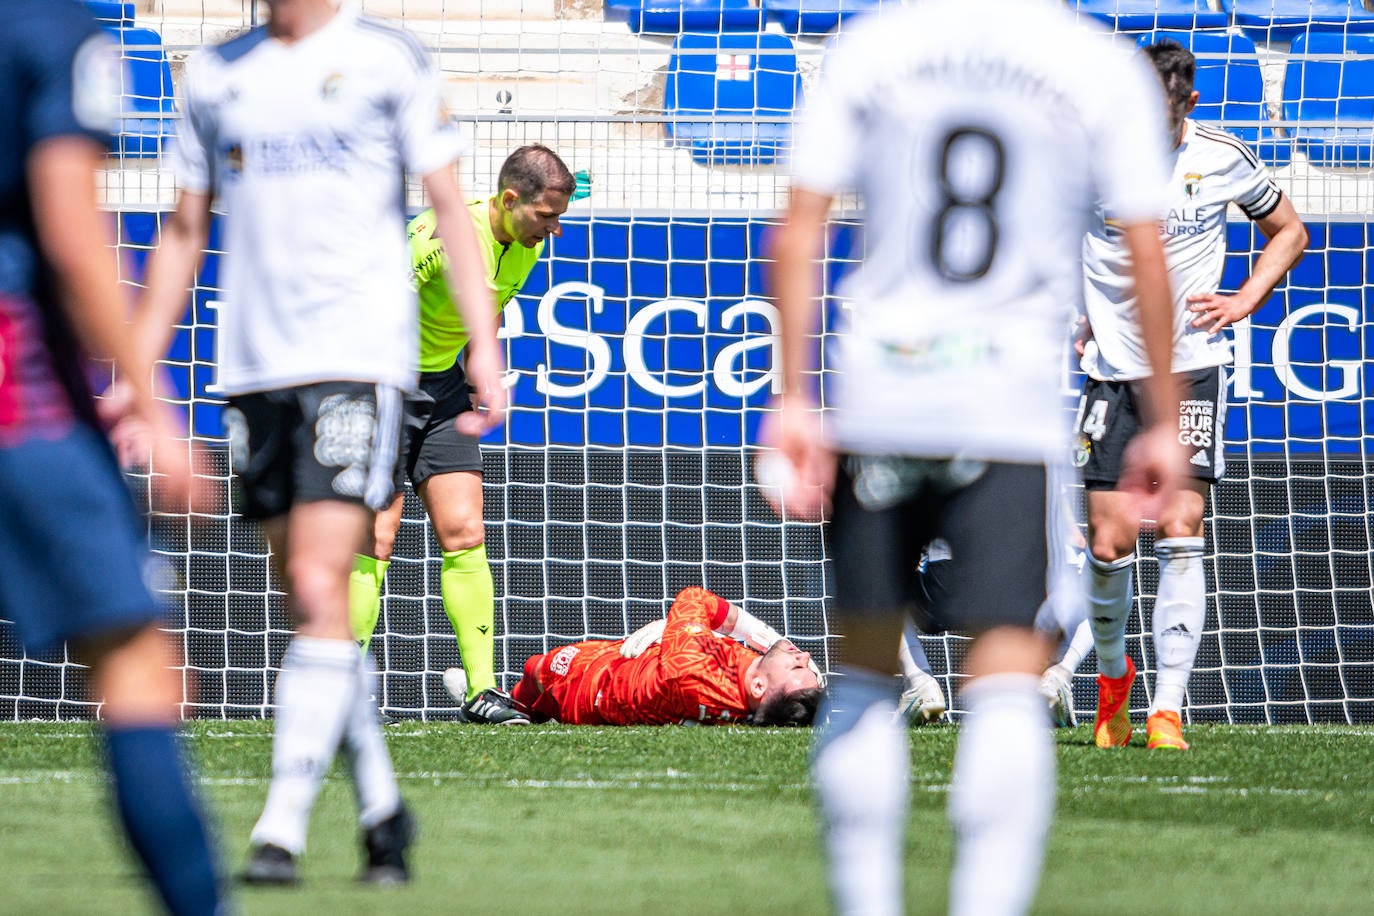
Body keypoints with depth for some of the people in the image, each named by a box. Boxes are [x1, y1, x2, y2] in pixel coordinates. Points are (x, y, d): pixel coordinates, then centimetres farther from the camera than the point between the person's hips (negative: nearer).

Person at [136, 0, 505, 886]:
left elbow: (449, 206, 1)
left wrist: (484, 346, -7)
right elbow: (184, 233, 19)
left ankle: (282, 829, -17)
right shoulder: (216, 75, 13)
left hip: (357, 357, -5)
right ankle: (382, 808, 20)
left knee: (320, 589, -15)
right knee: (312, 608, 7)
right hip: (253, 370, 5)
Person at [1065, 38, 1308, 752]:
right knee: (1109, 543, -3)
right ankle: (1112, 674, 26)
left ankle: (1167, 710, -10)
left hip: (1192, 365, -1)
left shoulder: (1222, 158, -3)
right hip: (1112, 367, 1)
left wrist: (1244, 301, 1)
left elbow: (1288, 232, 15)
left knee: (1179, 532, -12)